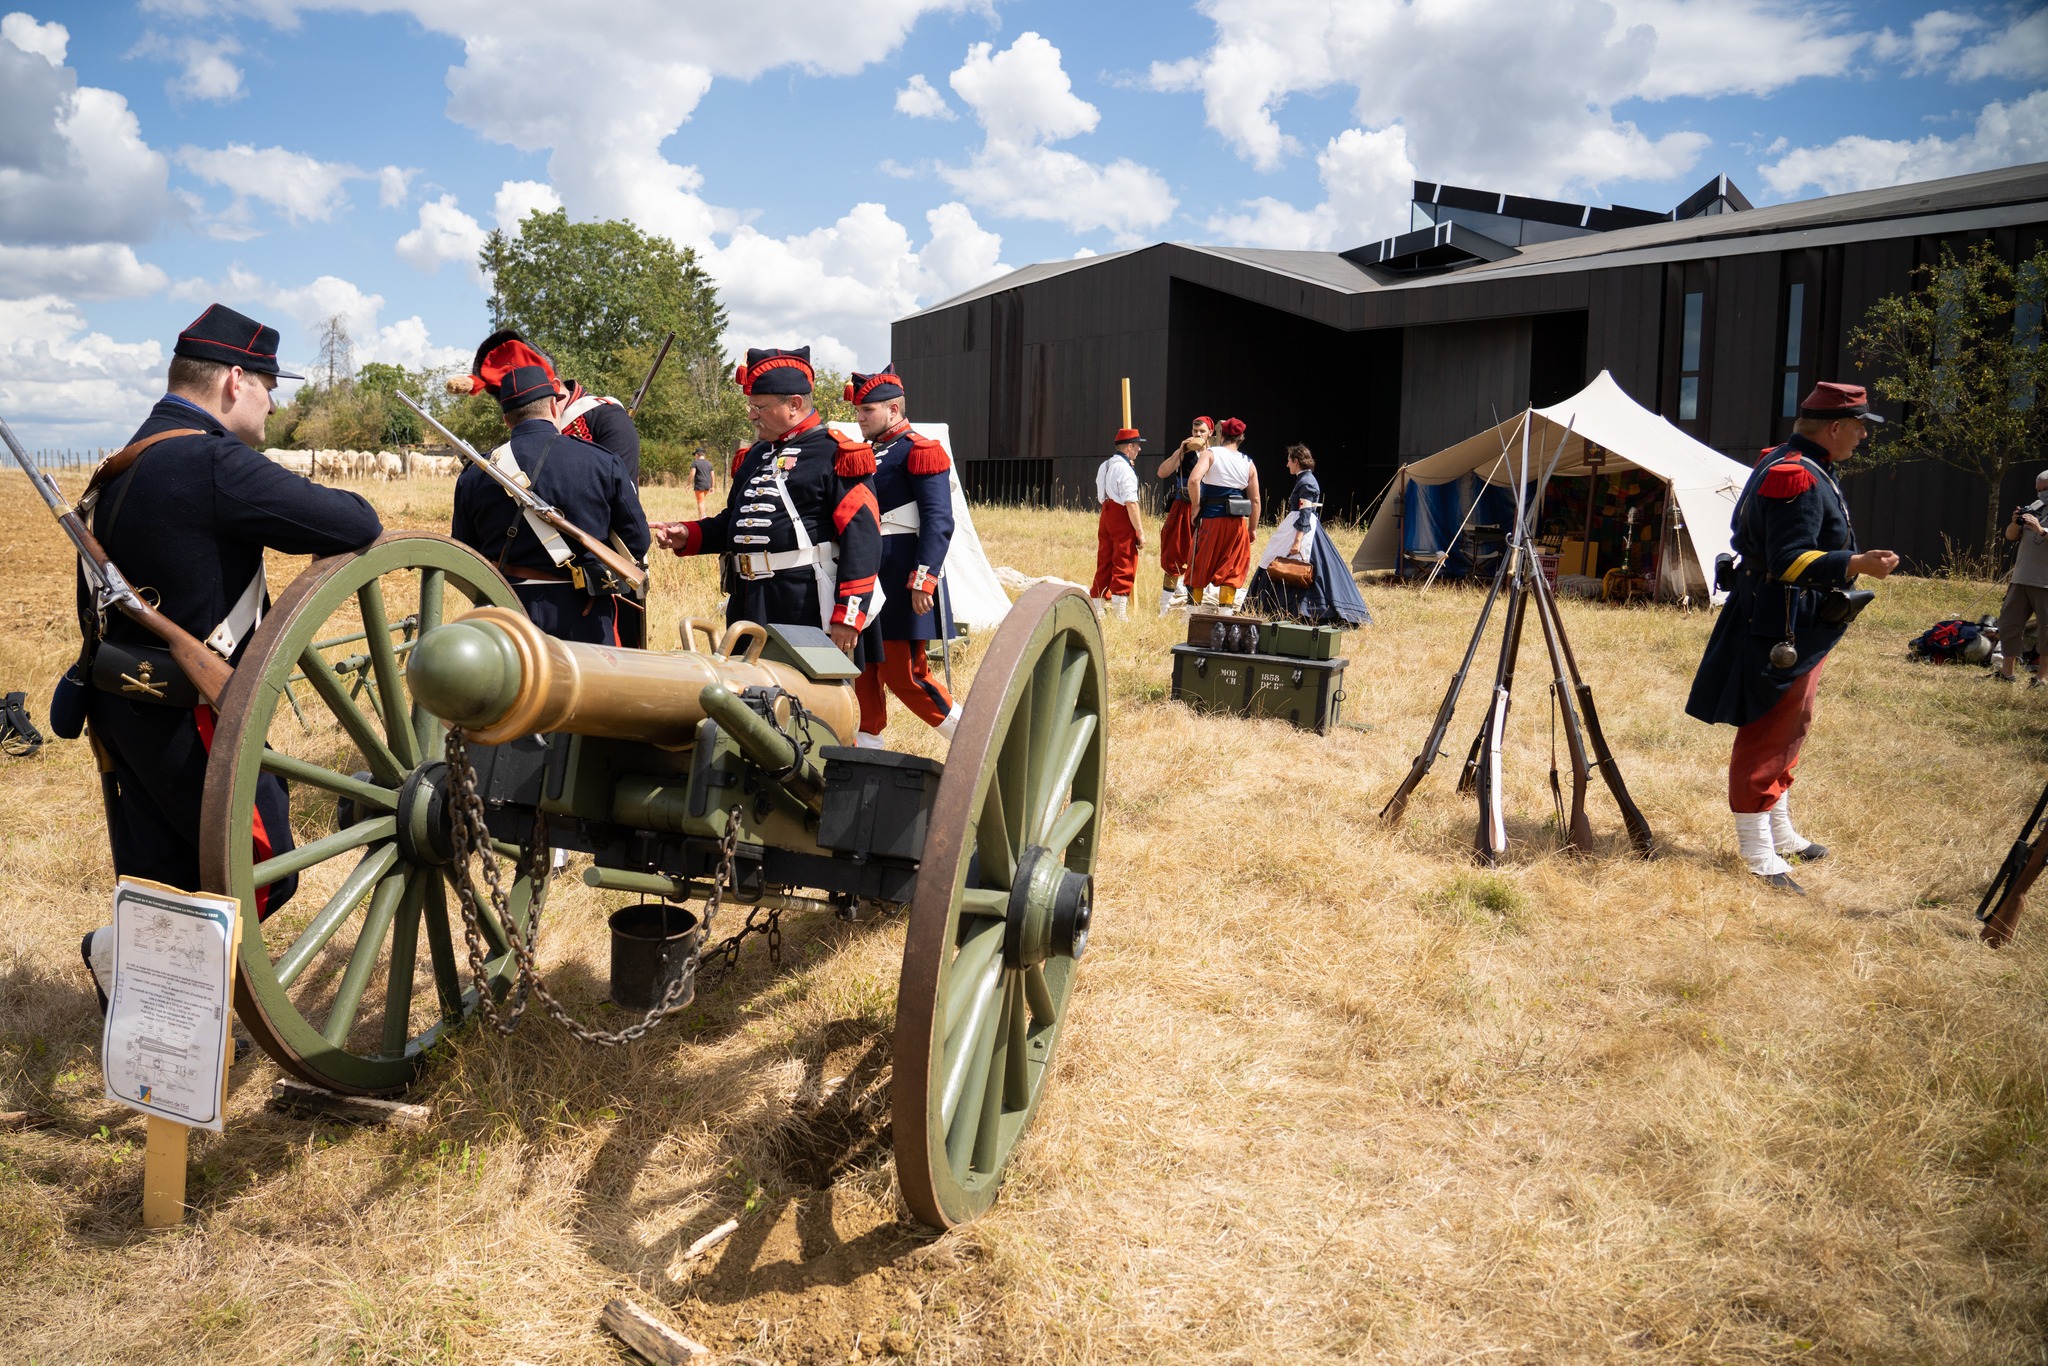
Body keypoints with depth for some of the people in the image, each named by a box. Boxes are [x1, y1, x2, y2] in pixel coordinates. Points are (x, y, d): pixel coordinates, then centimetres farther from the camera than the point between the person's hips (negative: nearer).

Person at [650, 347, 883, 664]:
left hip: (809, 612, -8)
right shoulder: (754, 456, 18)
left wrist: (848, 616, -20)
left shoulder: (836, 456, -8)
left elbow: (863, 539, -15)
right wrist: (687, 536, 9)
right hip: (750, 607, 8)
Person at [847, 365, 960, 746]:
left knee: (903, 674, -6)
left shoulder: (920, 452, -9)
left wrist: (923, 581, -23)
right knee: (865, 671, 10)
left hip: (902, 582, -8)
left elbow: (938, 522, -17)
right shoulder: (868, 454, 16)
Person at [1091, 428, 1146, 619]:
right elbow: (1131, 502, -19)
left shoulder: (1103, 466, 14)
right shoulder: (1125, 469, -13)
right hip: (1122, 517, -8)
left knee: (1104, 563, 12)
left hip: (1105, 514, 8)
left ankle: (1097, 609, 14)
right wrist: (1140, 531, -18)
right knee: (1124, 567, -5)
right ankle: (1119, 615, -7)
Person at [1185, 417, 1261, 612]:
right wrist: (1251, 529, 15)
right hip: (1237, 523, 3)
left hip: (1210, 520, -3)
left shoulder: (1210, 454, -4)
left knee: (1200, 568, 8)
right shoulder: (1249, 463, 6)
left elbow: (1193, 480, -22)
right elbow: (1255, 501, 6)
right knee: (1230, 570, 9)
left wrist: (1196, 505, -9)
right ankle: (1225, 611, 5)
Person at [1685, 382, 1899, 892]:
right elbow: (1788, 560, -29)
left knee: (1789, 729, 21)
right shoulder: (1797, 477, -21)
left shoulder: (1790, 467, 14)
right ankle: (1757, 854, 1)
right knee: (1766, 736, -5)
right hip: (1780, 632, -12)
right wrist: (1854, 564, -39)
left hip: (1798, 629, 12)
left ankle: (1781, 834, 35)